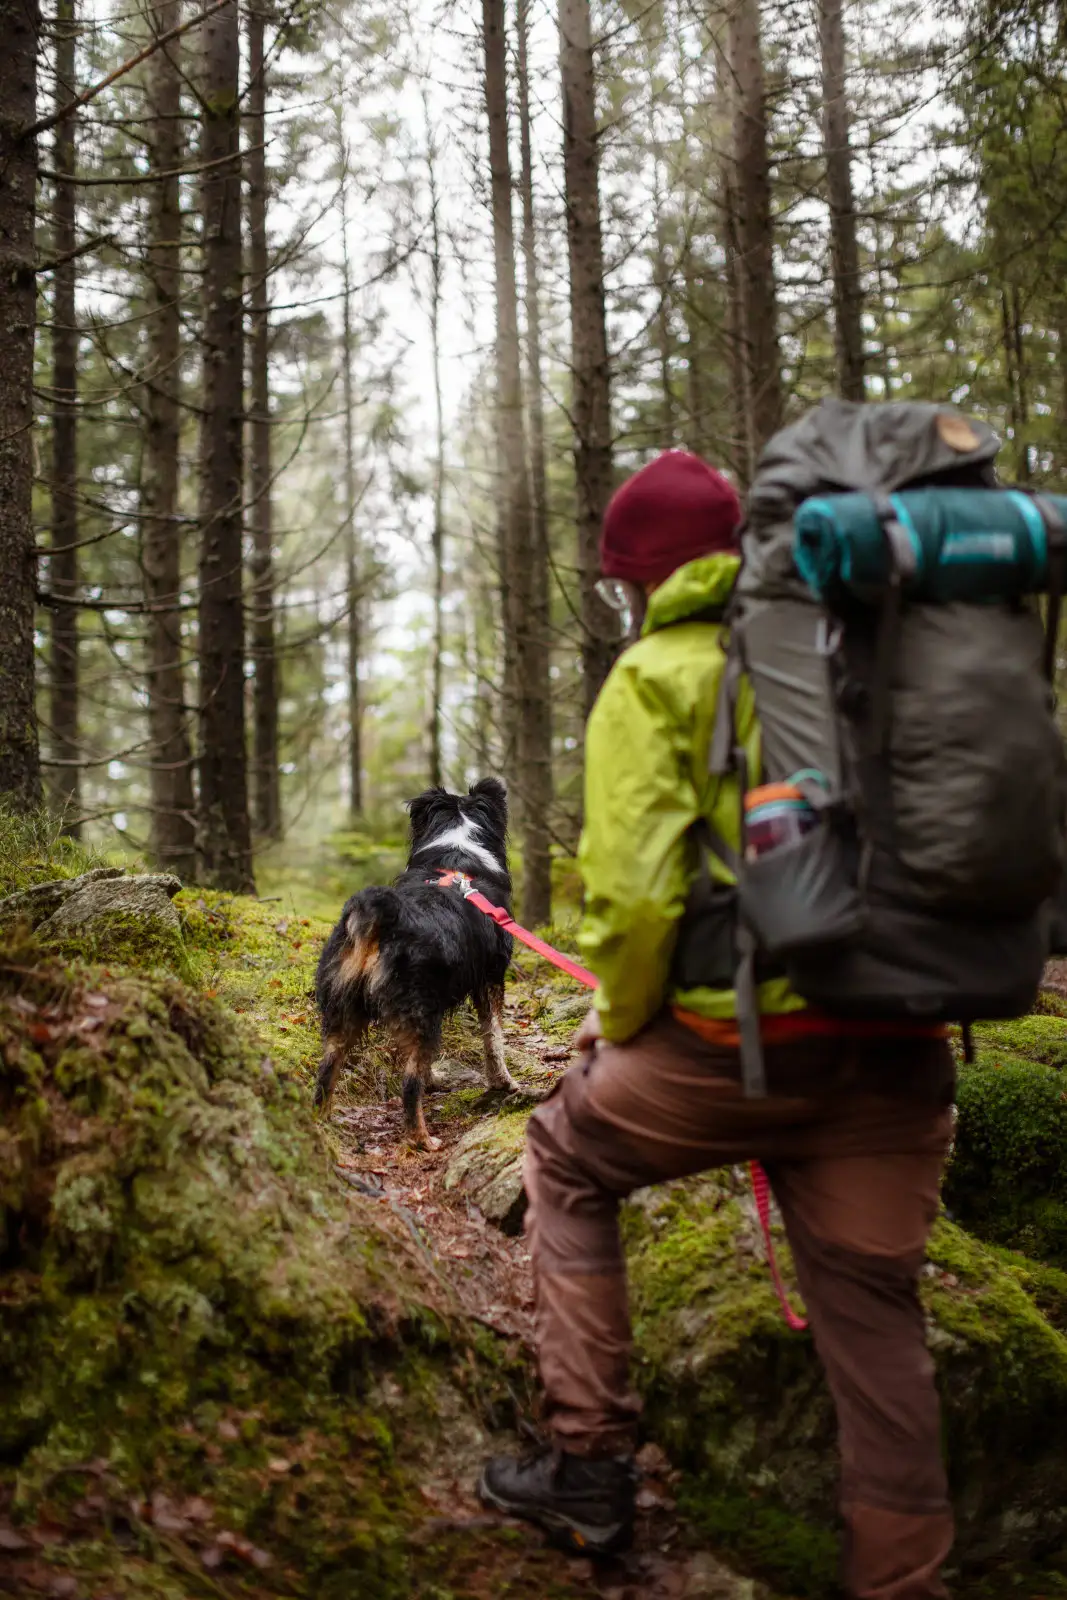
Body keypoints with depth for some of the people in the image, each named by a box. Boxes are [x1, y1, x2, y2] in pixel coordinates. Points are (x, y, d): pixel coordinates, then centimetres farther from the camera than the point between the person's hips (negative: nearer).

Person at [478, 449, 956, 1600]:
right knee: (873, 1313, 15)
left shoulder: (656, 677, -3)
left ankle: (590, 1470, 21)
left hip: (742, 1038, -4)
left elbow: (633, 889, -13)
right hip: (898, 1050, 5)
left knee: (568, 1160, 21)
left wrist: (621, 1026, 3)